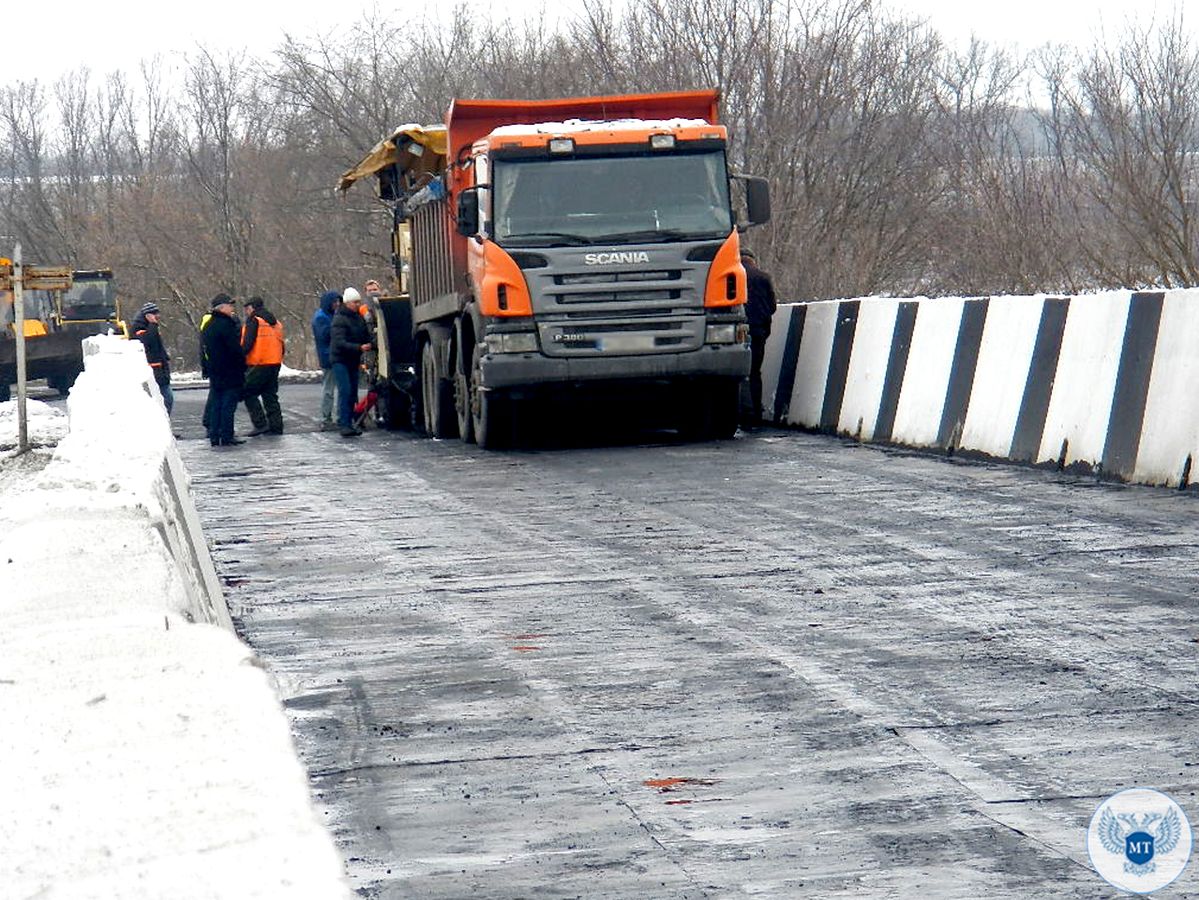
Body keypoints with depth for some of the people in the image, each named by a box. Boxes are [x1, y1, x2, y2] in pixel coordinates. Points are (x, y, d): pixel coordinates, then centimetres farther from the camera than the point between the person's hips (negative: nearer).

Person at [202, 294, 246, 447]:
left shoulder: (208, 325, 13)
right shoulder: (225, 325, -15)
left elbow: (206, 349, 18)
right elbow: (236, 348, -17)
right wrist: (243, 366, -5)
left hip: (214, 371, 9)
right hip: (230, 372, -8)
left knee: (216, 405, 11)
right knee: (228, 405, -6)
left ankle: (214, 437, 11)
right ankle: (226, 437, -7)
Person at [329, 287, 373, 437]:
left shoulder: (359, 318, 10)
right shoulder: (339, 320, -15)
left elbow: (366, 336, 14)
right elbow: (340, 343, -25)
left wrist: (369, 344, -9)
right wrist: (359, 348, -36)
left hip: (353, 360, 8)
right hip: (340, 360, -8)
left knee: (353, 393, 8)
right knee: (345, 391, -15)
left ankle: (349, 423, 14)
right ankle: (343, 424, -17)